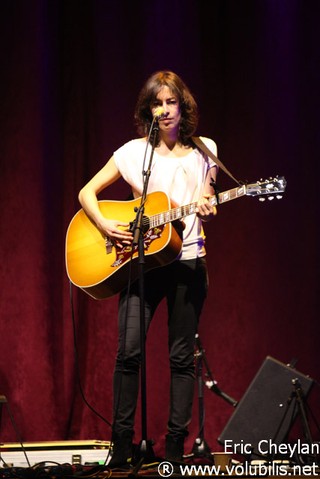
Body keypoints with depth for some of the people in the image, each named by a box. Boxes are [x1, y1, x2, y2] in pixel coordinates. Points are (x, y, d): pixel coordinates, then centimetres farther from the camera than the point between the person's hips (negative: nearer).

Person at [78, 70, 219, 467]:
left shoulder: (203, 151, 9)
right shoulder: (134, 152, 5)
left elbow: (205, 204, 13)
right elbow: (87, 192, 7)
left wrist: (205, 207, -11)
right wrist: (105, 226, -10)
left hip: (187, 259, 1)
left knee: (182, 356, 1)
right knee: (129, 350, -12)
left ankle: (175, 446, 6)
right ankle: (121, 445, -4)